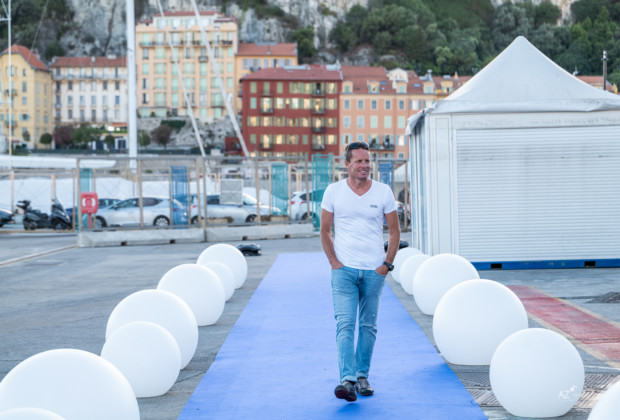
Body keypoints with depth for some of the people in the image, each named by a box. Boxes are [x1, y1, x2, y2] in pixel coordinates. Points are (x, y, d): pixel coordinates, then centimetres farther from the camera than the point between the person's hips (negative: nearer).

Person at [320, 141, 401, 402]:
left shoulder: (383, 192, 2)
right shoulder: (333, 191, 0)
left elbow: (394, 231, 7)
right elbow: (325, 230, 6)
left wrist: (387, 264, -2)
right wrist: (334, 262, -3)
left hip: (374, 270, 2)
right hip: (344, 269, -1)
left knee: (368, 326, 8)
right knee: (345, 324, -11)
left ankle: (362, 376, 20)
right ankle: (347, 380, -17)